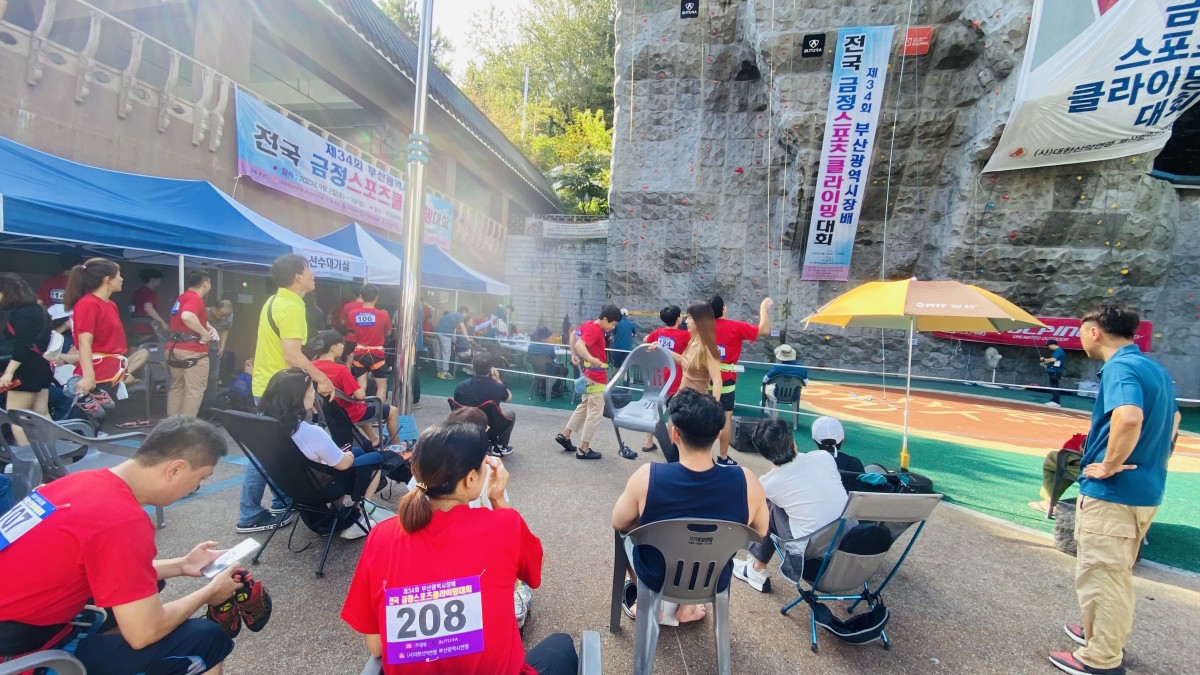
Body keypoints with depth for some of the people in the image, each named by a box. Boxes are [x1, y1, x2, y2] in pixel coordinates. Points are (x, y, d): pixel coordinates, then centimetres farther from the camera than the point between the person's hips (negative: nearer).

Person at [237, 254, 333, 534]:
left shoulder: (275, 301, 10)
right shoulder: (291, 307, -22)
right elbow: (292, 356, -29)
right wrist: (320, 378, -19)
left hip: (268, 384, 10)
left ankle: (282, 502, 31)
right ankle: (250, 516, 14)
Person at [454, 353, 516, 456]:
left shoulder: (460, 388, -13)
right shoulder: (498, 388, -20)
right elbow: (508, 398, 5)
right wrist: (498, 380, 6)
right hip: (489, 431, -4)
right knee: (511, 414, 24)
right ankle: (500, 447, 20)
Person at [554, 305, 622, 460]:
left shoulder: (589, 325, 6)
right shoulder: (595, 329, -21)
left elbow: (574, 335, 20)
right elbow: (579, 345, -35)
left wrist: (574, 355, 24)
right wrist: (591, 359, -49)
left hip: (590, 375, 10)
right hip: (596, 377, -10)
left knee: (584, 406, 22)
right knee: (595, 412, -1)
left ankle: (565, 435, 28)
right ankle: (584, 450, 7)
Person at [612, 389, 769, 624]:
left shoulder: (647, 476, -30)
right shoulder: (747, 483, -26)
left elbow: (619, 523, -11)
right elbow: (760, 531, -5)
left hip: (655, 578, -1)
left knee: (629, 528, 26)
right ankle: (687, 607, 37)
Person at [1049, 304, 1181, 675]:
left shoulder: (1119, 367, -19)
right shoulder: (1155, 368, 11)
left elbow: (1129, 418, -36)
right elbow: (1172, 421, 24)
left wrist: (1109, 465, -23)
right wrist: (1152, 463, 22)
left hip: (1111, 493, -9)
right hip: (1146, 490, 9)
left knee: (1099, 575, 4)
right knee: (1118, 573, 23)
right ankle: (1109, 635, 39)